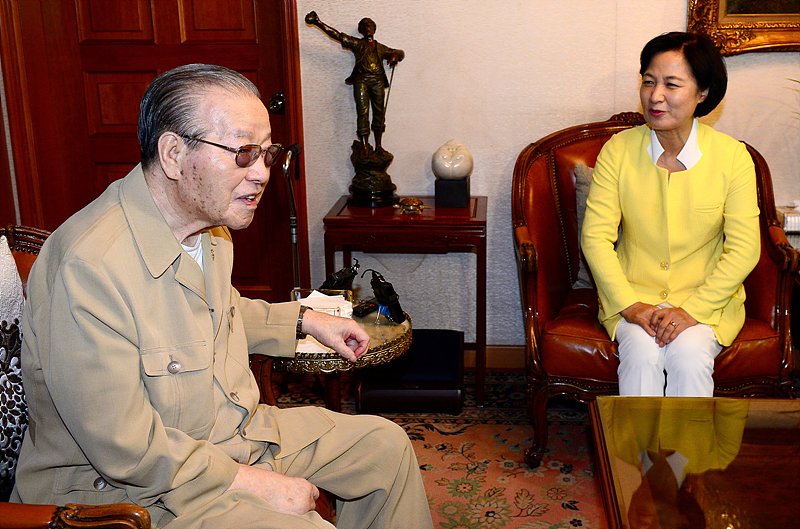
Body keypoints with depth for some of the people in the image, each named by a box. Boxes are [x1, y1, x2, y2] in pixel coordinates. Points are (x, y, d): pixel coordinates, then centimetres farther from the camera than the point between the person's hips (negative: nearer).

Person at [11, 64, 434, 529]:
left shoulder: (210, 221, 2)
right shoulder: (89, 267, -30)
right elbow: (126, 451, -28)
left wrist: (304, 321, 17)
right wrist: (254, 484, -21)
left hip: (235, 429, 9)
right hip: (133, 492, -9)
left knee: (386, 444, 11)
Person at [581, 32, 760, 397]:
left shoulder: (733, 157, -7)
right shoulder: (619, 150, -6)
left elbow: (744, 250, -7)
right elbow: (595, 237, -7)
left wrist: (692, 311, -16)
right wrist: (630, 306, -16)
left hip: (707, 300, 0)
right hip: (633, 293, 1)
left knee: (690, 356, -27)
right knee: (642, 354, -27)